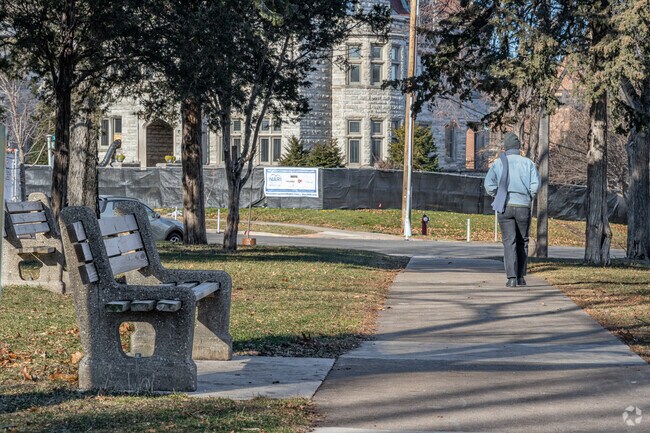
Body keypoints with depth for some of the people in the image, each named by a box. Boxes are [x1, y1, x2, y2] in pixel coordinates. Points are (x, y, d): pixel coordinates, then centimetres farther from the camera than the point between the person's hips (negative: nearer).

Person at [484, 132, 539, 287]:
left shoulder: (498, 163, 4)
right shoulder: (528, 163, 4)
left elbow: (489, 185, -7)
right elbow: (535, 184, -7)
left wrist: (499, 197, 9)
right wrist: (529, 199, 8)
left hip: (505, 207, 0)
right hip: (524, 207, 1)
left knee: (509, 242, -2)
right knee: (522, 242, 14)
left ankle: (511, 277, -13)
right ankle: (521, 277, 14)